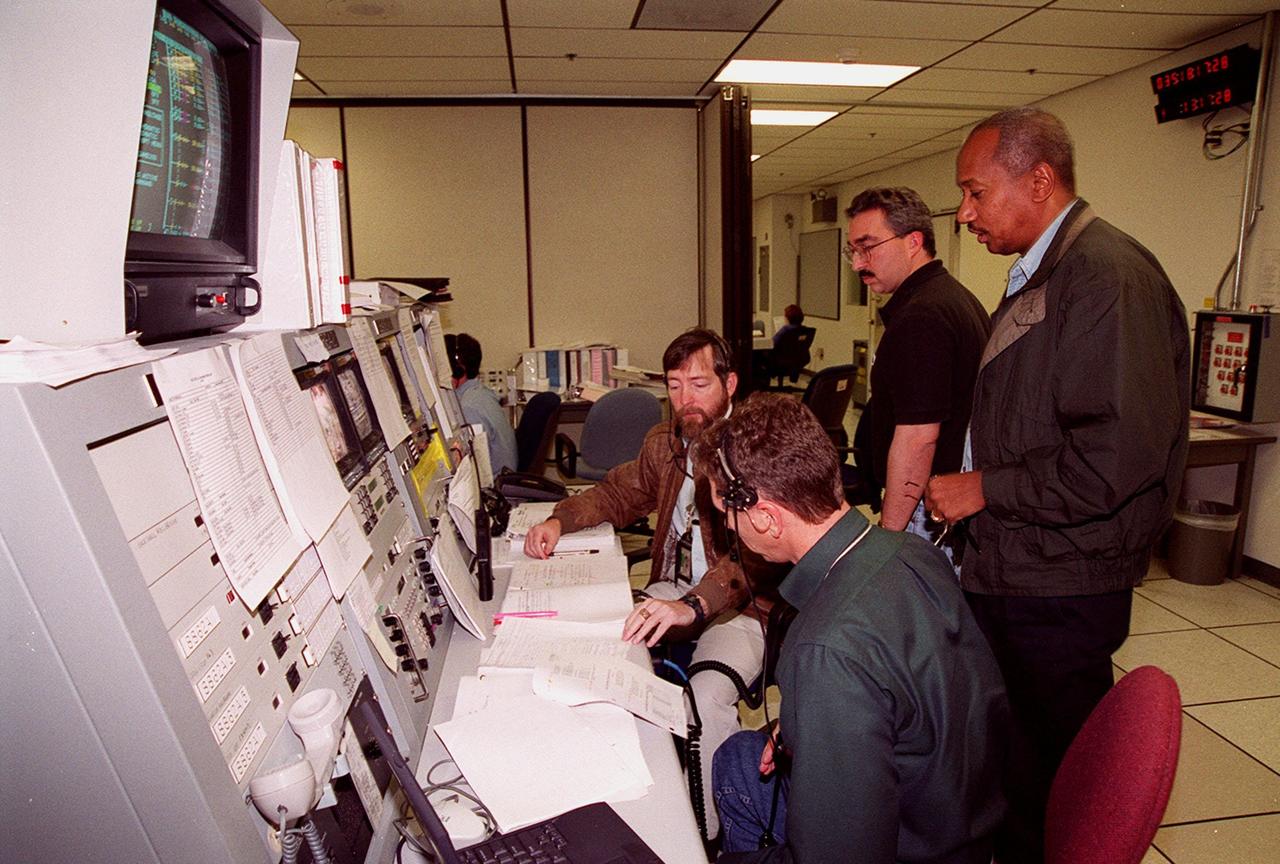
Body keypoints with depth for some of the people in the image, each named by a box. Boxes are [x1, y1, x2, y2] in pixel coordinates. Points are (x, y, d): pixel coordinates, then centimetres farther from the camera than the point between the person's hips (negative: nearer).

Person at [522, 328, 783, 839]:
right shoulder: (663, 440, 7)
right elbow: (619, 493, 21)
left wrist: (693, 606, -45)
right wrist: (560, 519, 1)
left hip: (739, 603, -6)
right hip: (670, 592, 7)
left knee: (708, 696, -31)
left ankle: (704, 833, -5)